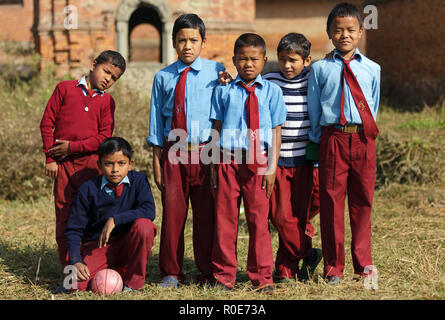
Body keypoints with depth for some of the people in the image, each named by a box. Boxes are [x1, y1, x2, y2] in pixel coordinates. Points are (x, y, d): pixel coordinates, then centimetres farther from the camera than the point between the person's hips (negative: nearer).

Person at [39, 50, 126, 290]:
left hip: (91, 162, 0)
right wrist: (50, 157, 0)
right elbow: (47, 122, 5)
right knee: (64, 216, 1)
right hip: (63, 164, 0)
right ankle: (69, 270, 6)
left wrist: (72, 147, -9)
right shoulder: (65, 89, 7)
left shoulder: (107, 102, 9)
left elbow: (104, 137, -1)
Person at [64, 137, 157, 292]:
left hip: (129, 244, 0)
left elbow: (149, 211, -20)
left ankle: (132, 282, -14)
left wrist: (115, 219, -27)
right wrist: (75, 261, -16)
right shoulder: (88, 189, -4)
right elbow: (74, 229, -2)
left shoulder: (138, 181, -3)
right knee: (75, 284, -26)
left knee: (143, 225, -32)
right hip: (97, 247, 0)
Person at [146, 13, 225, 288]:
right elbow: (157, 121, 10)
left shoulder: (215, 72, 4)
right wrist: (157, 161, 7)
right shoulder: (163, 77, 9)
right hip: (173, 152, 1)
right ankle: (171, 272, 15)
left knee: (206, 213, 2)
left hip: (205, 150, -1)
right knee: (172, 212, 3)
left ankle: (208, 272, 14)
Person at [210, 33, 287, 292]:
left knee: (259, 219, 2)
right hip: (228, 160, 0)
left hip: (258, 162, 0)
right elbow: (217, 129, 7)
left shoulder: (272, 91, 5)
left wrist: (272, 167, -3)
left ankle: (262, 277, 13)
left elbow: (276, 133, 5)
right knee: (225, 218, 4)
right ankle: (224, 276, 13)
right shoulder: (224, 91, 6)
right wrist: (214, 166, 3)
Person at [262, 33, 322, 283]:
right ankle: (307, 254, 13)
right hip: (275, 159, 0)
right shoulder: (268, 82, 1)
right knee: (280, 215, -5)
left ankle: (286, 268, 14)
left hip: (305, 160, 0)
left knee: (301, 215, 1)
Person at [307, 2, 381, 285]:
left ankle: (363, 264, 18)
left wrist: (366, 131, 11)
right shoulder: (320, 69, 6)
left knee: (362, 202, 7)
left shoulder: (372, 69, 10)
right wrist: (316, 142, 7)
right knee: (332, 202, 2)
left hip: (363, 140, 1)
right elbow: (314, 110, 9)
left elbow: (373, 107, 16)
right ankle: (333, 267, 11)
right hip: (332, 139, -1)